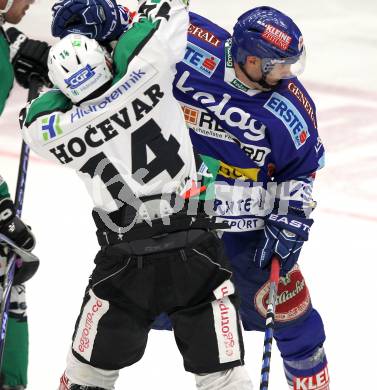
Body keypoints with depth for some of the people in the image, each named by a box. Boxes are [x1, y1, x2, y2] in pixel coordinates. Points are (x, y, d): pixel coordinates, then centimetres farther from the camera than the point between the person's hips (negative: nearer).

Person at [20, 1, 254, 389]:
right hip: (194, 255, -1)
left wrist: (67, 83, 19)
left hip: (125, 263, 1)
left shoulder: (57, 132, -5)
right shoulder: (140, 80, -12)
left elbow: (34, 118, 20)